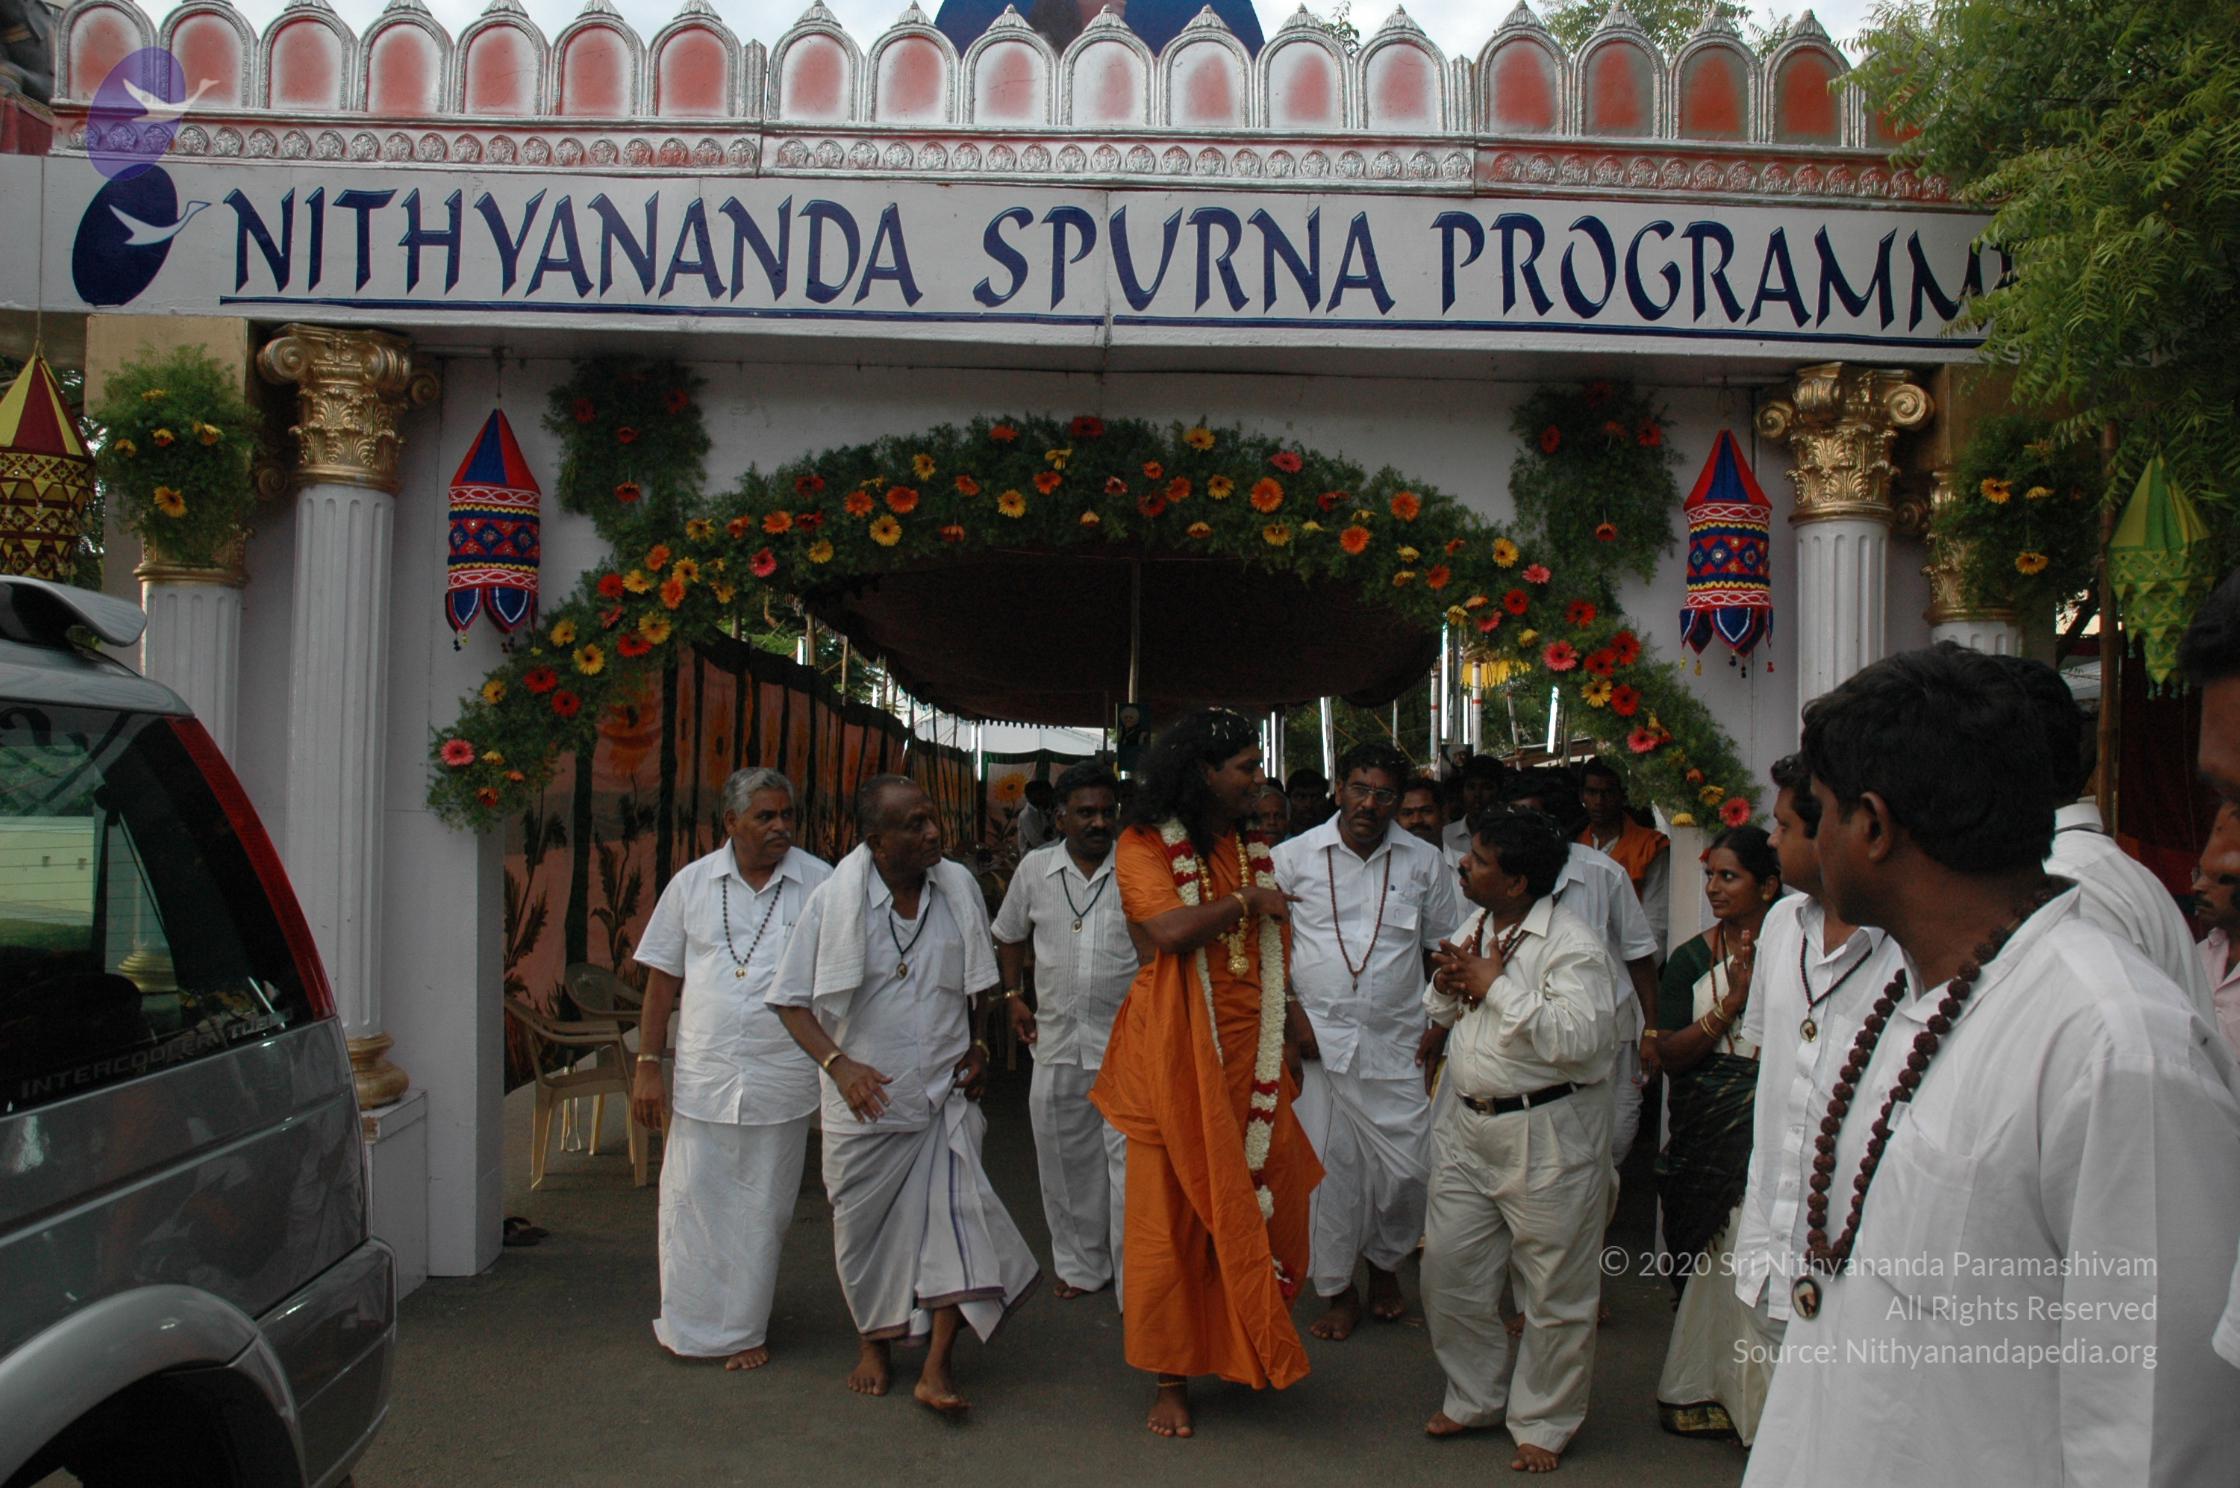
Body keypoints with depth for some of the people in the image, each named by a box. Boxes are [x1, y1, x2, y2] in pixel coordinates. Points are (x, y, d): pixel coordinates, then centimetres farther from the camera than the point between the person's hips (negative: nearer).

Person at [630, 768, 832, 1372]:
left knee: (761, 1211, 8)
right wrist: (647, 1066, 3)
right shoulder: (693, 883, 3)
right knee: (690, 1199, 7)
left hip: (781, 1079, -1)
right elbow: (663, 980, 7)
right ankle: (689, 1323, 26)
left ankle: (742, 1328, 23)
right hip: (703, 1075, 1)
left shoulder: (819, 884, -2)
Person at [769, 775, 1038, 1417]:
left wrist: (979, 1046, 4)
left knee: (956, 1212, -10)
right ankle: (876, 1342, 35)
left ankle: (937, 1368, -1)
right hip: (865, 1099, -1)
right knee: (866, 1228, 11)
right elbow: (792, 1002, -6)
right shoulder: (834, 901, -11)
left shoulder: (958, 888, -1)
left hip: (946, 1093, 1)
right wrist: (838, 1063, -20)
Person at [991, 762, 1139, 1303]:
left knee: (1129, 1159, -4)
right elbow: (1011, 937, 19)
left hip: (1126, 1038, -3)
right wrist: (1014, 997, 10)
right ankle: (1081, 1264, 30)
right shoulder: (1034, 869, 4)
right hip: (1057, 1039, 3)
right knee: (1065, 1159, 13)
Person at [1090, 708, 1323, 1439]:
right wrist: (1245, 900, -9)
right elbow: (1171, 929, -21)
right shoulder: (1145, 846, -4)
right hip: (1178, 1053, -5)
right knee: (1176, 1211, 3)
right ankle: (1172, 1377, 14)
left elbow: (1275, 960, 15)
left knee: (1258, 1205, 3)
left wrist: (1293, 1038, 9)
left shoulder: (1256, 853, 14)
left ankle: (1248, 1351, 21)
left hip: (1253, 1056, 5)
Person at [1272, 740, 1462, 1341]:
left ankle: (1385, 1263, 28)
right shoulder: (1293, 858, 0)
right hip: (1318, 1042, -1)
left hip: (1397, 1043, 1)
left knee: (1407, 1167, 0)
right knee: (1329, 1168, 4)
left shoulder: (1424, 862, 5)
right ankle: (1338, 1288, 22)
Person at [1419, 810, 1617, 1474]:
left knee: (1554, 1290, 6)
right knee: (1449, 1271, 13)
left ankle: (1542, 1423, 25)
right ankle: (1474, 1396, 34)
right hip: (1465, 1126, 7)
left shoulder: (1571, 943, -16)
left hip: (1547, 1134, -7)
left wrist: (1495, 984, -22)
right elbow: (1440, 1016, 21)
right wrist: (1445, 986, -3)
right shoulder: (1471, 930, 9)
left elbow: (1580, 1038, -28)